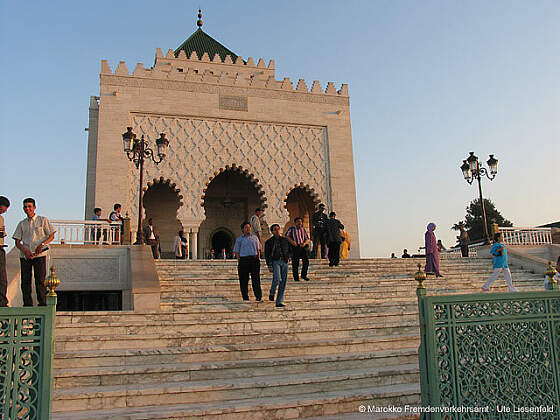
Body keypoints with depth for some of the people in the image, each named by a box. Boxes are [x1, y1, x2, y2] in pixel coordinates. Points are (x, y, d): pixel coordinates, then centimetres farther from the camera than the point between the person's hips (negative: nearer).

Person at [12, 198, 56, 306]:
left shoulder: (43, 220, 7)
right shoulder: (21, 224, 14)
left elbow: (51, 236, 5)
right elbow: (17, 242, 11)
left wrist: (42, 244, -12)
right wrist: (25, 251, -8)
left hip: (39, 254, -3)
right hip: (25, 255, 3)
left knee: (40, 280, -6)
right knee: (25, 281, 1)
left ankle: (42, 304, 0)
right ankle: (27, 304, 9)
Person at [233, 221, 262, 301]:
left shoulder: (255, 237, 16)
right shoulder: (239, 239, 10)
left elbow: (258, 250, 18)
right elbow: (236, 252, 8)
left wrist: (258, 259, 7)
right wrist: (239, 260, -4)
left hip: (254, 259, 1)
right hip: (243, 259, -1)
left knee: (256, 278, -4)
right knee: (244, 280, 0)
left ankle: (258, 296, -3)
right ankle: (245, 297, 8)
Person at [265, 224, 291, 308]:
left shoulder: (285, 240, 13)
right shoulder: (269, 242, 5)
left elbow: (289, 250, 26)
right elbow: (267, 255, 2)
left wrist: (288, 257, 11)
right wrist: (269, 266, -7)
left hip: (284, 262, 4)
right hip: (275, 262, -4)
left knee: (283, 283, 0)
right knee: (277, 278, -26)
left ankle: (279, 302, 6)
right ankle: (272, 293, 2)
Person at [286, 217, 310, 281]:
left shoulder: (303, 229, 17)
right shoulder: (291, 229, 7)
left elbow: (307, 239, 13)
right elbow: (287, 236, -6)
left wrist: (304, 243, -8)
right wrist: (292, 241, -23)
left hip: (303, 247, 3)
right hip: (295, 247, -3)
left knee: (306, 261, -9)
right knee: (295, 263, -3)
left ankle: (304, 275, 8)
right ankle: (296, 277, 10)